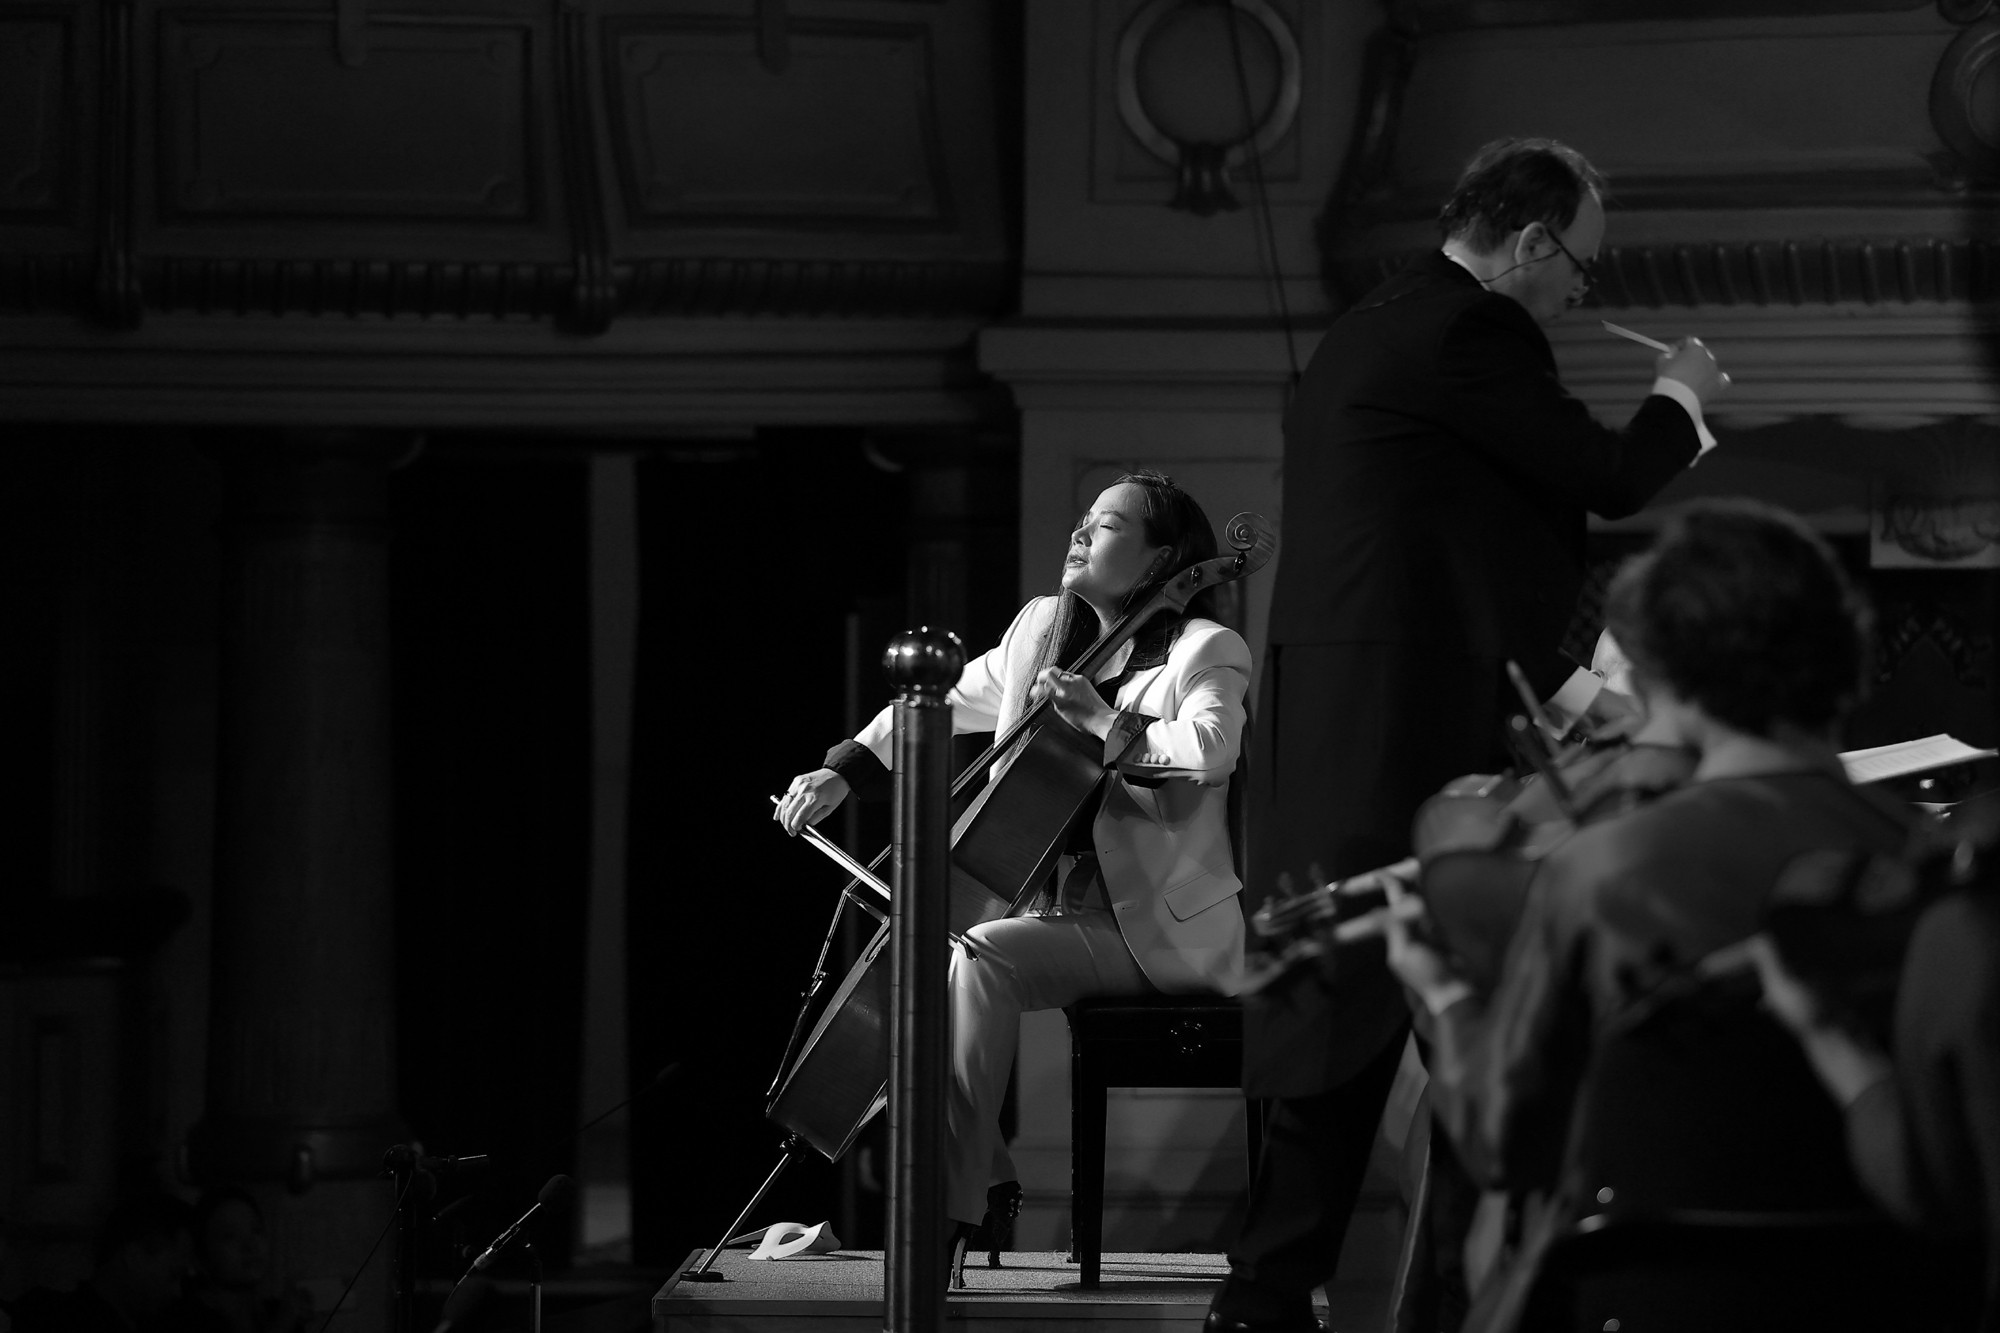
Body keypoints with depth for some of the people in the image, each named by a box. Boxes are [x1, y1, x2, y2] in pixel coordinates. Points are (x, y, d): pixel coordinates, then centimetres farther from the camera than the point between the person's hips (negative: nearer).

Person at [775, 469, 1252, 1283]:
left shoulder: (1203, 652, -10)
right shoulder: (1042, 629, 11)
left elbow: (1209, 750, -31)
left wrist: (1102, 721, -27)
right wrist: (847, 770, 7)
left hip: (1164, 932, -8)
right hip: (1070, 910, 8)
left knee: (980, 956, -29)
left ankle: (949, 1210, -27)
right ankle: (985, 1180, 2)